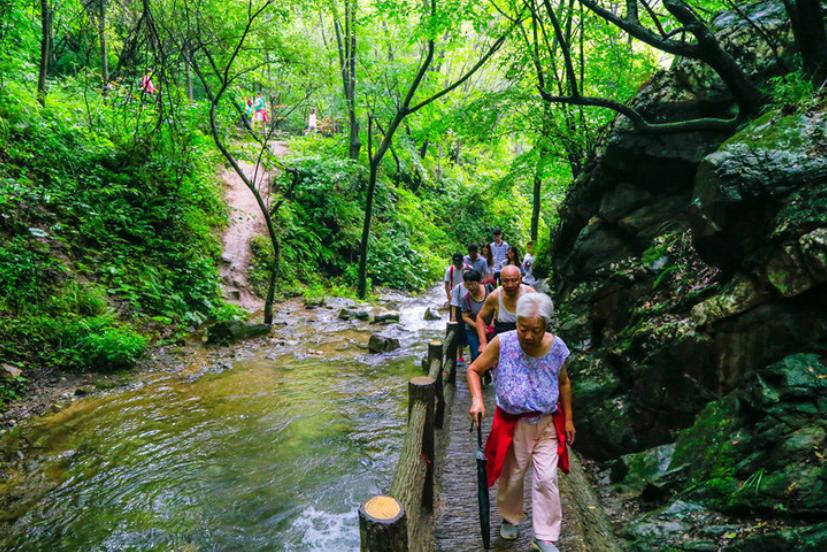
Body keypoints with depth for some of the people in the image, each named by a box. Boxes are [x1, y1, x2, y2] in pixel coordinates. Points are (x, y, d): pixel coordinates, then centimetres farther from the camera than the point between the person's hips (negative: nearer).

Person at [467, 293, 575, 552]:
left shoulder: (556, 347, -11)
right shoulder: (502, 343, -20)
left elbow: (564, 382, 6)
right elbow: (473, 370, -10)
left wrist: (568, 418, 9)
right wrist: (477, 399, -26)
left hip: (547, 424, 1)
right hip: (512, 425, -1)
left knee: (546, 480, 2)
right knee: (511, 477, 16)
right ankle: (510, 519, 43)